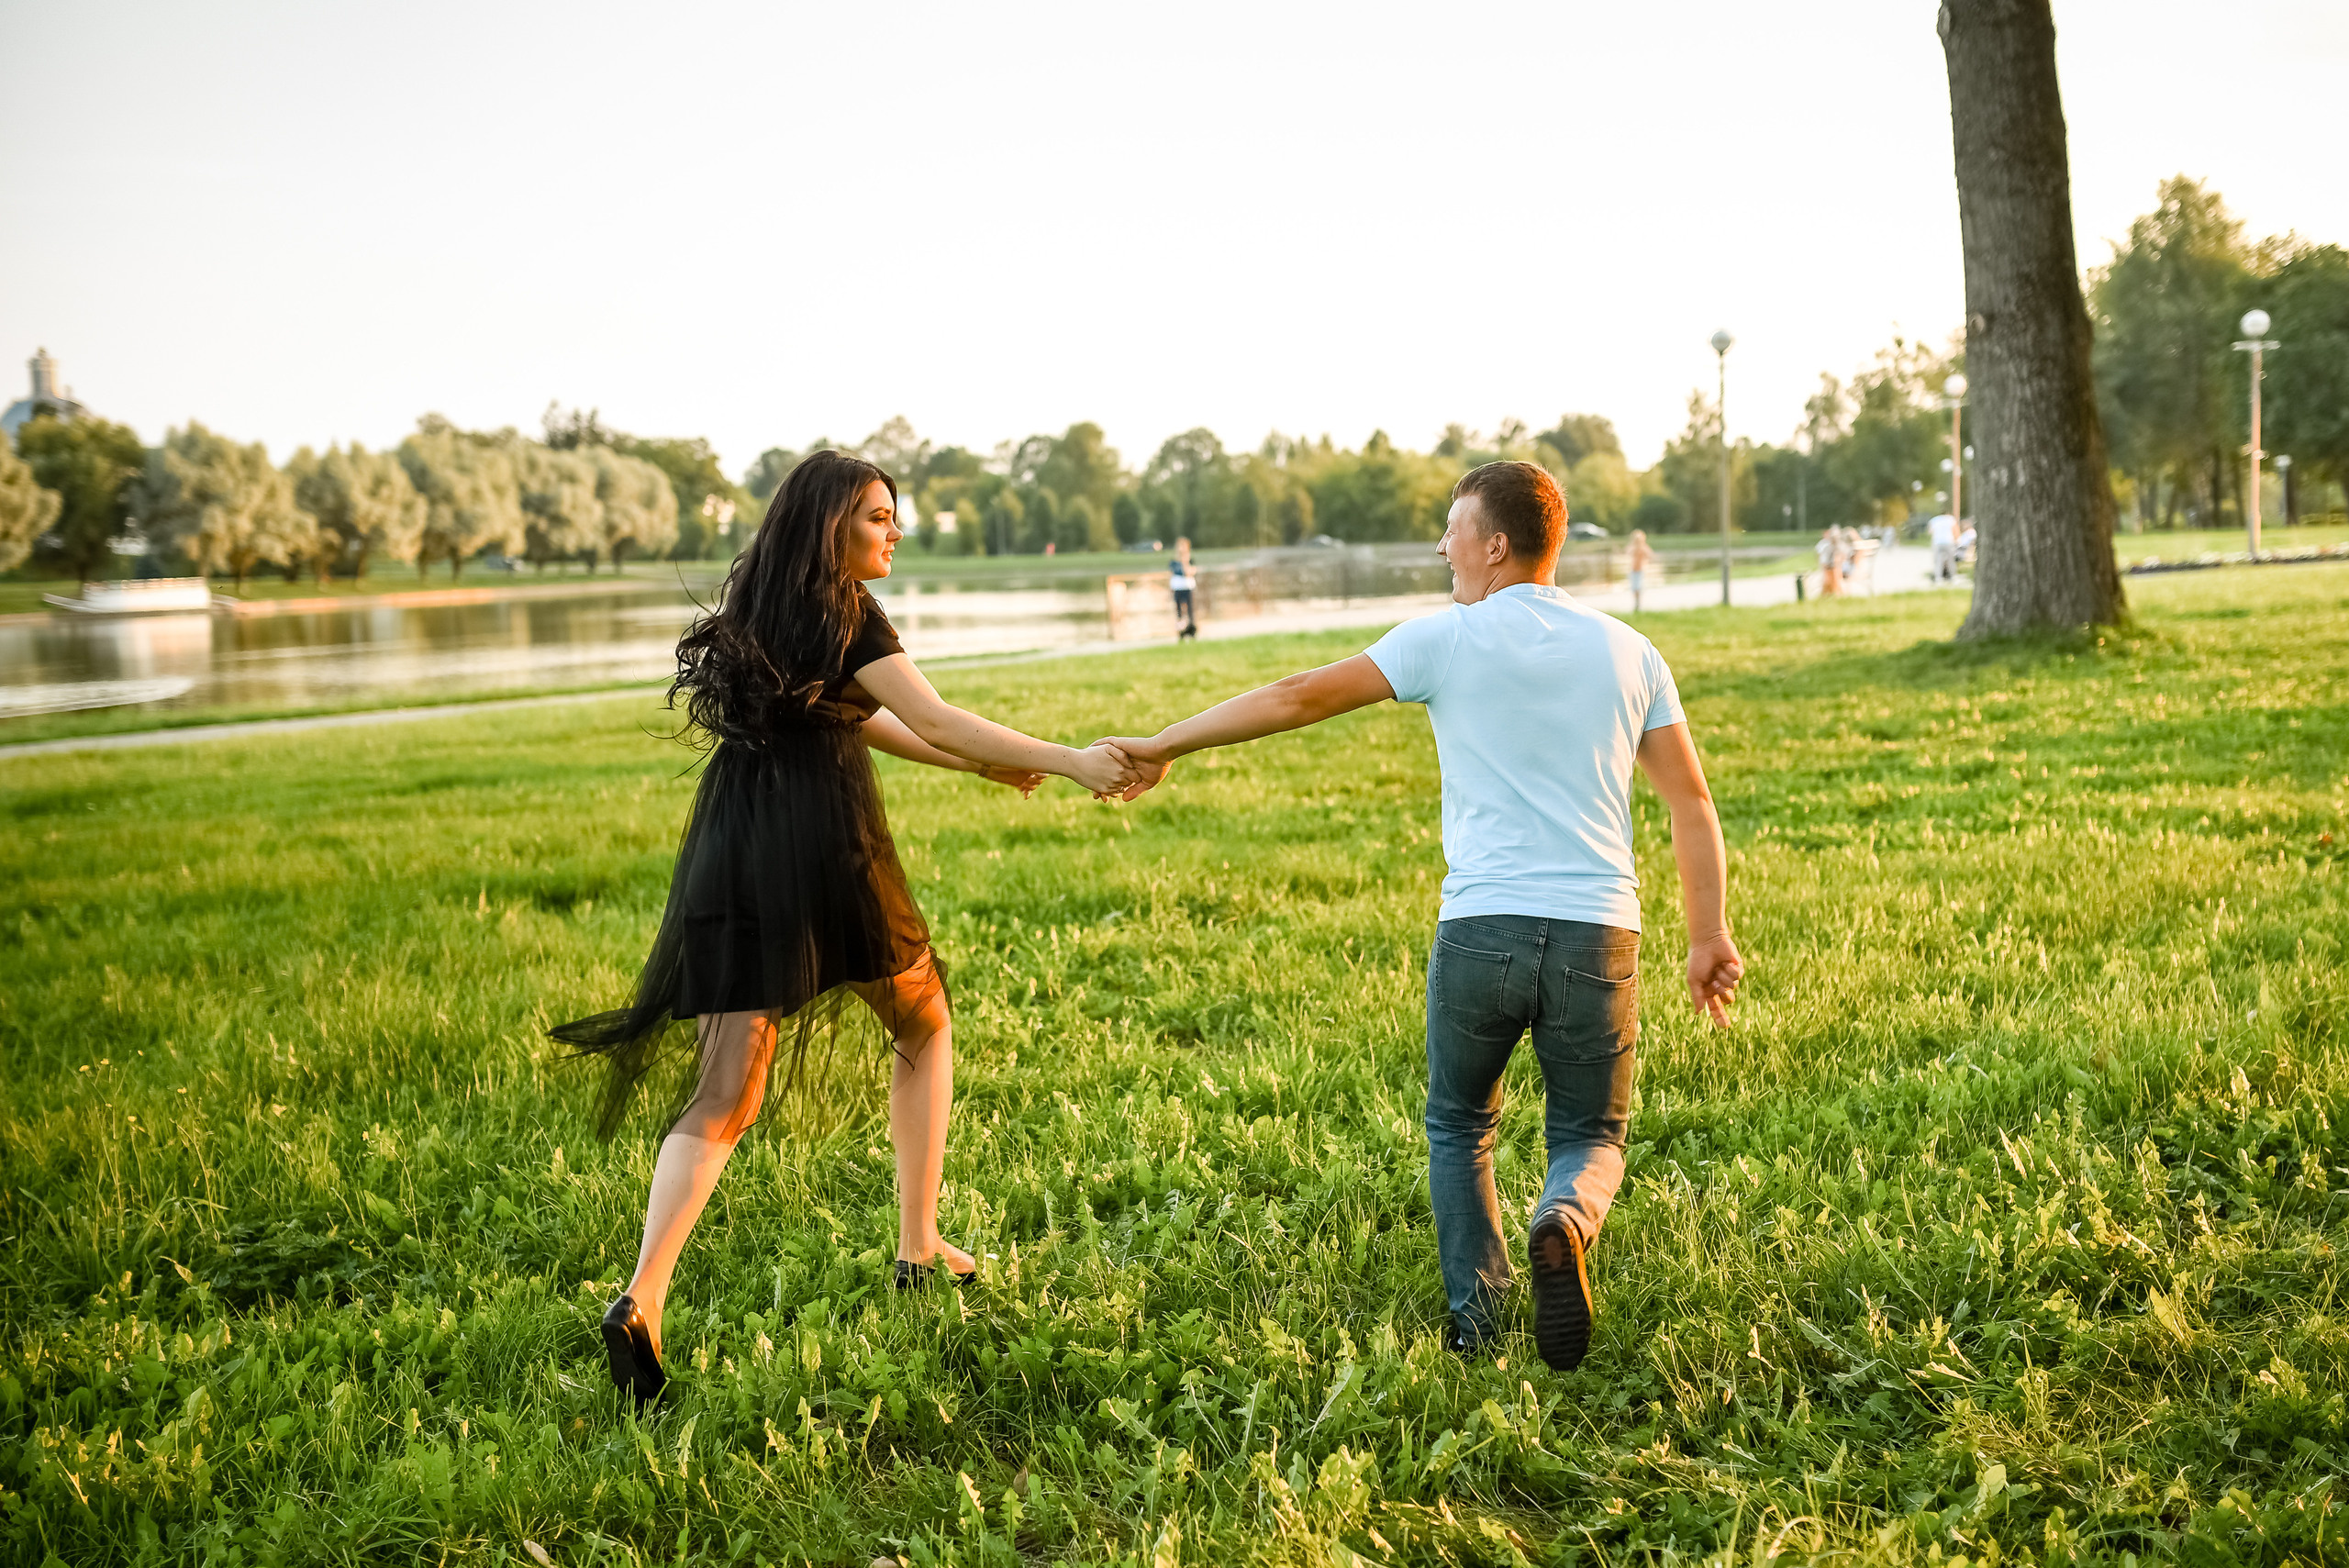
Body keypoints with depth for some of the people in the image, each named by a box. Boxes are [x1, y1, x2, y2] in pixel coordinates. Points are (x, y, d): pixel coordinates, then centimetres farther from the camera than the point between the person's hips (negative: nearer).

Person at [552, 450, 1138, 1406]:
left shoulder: (760, 611, 20)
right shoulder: (844, 612, -4)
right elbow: (933, 720, -13)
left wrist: (980, 764, 25)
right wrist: (1069, 761, -16)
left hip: (734, 854, 6)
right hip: (824, 844, -6)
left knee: (724, 1092, -1)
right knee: (922, 1028, 19)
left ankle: (642, 1298, -19)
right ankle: (919, 1246, 22)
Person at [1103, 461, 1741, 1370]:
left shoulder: (1447, 640, 1)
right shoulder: (1628, 652, 11)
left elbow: (1300, 698, 2)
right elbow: (1691, 801, 8)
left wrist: (1163, 748, 11)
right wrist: (1709, 937, 12)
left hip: (1480, 928, -2)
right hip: (1597, 936, 2)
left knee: (1457, 1124, 22)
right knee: (1591, 1137, 17)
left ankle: (1475, 1316, 10)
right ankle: (1565, 1225, -17)